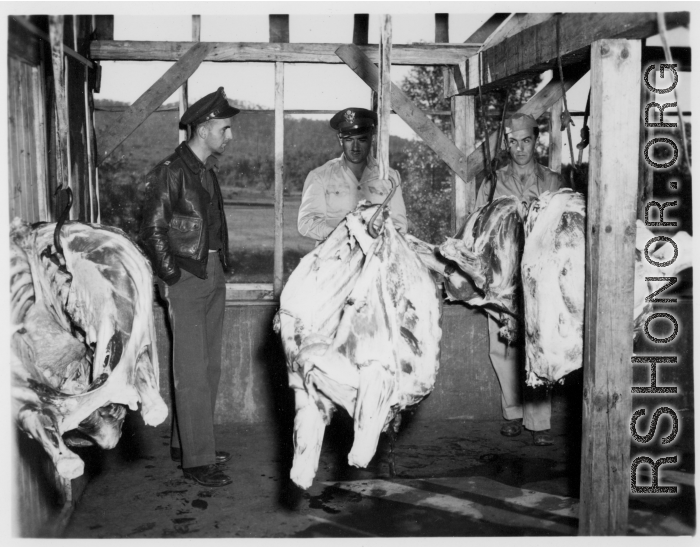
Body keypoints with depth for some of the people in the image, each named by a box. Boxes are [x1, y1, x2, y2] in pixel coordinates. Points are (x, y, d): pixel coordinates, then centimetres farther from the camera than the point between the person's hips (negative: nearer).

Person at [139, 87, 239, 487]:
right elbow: (153, 231, -9)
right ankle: (197, 460, 1)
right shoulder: (171, 171, -9)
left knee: (209, 368, 12)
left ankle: (186, 443, 25)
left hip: (213, 276, 8)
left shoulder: (208, 170, 14)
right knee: (192, 372, -5)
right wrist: (172, 278, -11)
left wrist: (218, 267, 11)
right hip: (186, 278, -8)